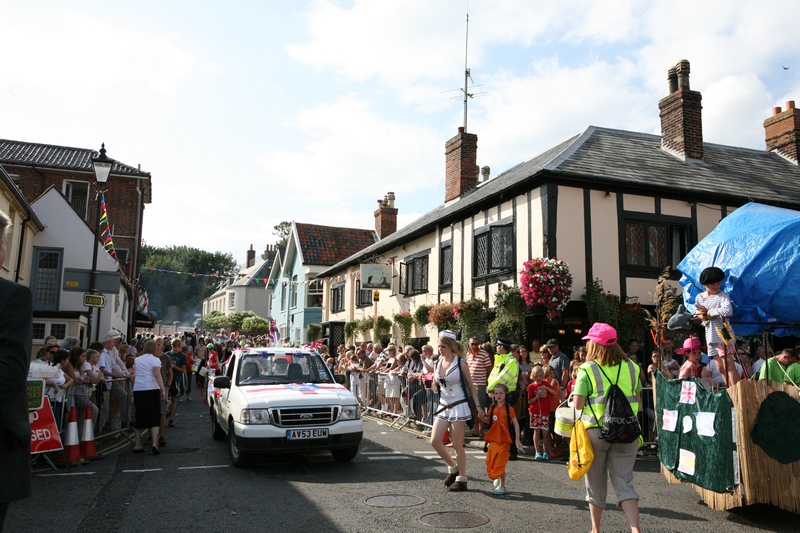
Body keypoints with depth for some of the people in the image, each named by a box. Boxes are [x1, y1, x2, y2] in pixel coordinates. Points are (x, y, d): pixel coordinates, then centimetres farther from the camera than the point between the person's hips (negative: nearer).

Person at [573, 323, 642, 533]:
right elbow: (636, 398, 12)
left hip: (596, 431, -2)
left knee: (596, 483, 13)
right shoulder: (630, 367, 4)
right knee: (624, 482, 6)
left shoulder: (588, 369, -8)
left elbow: (578, 404, -11)